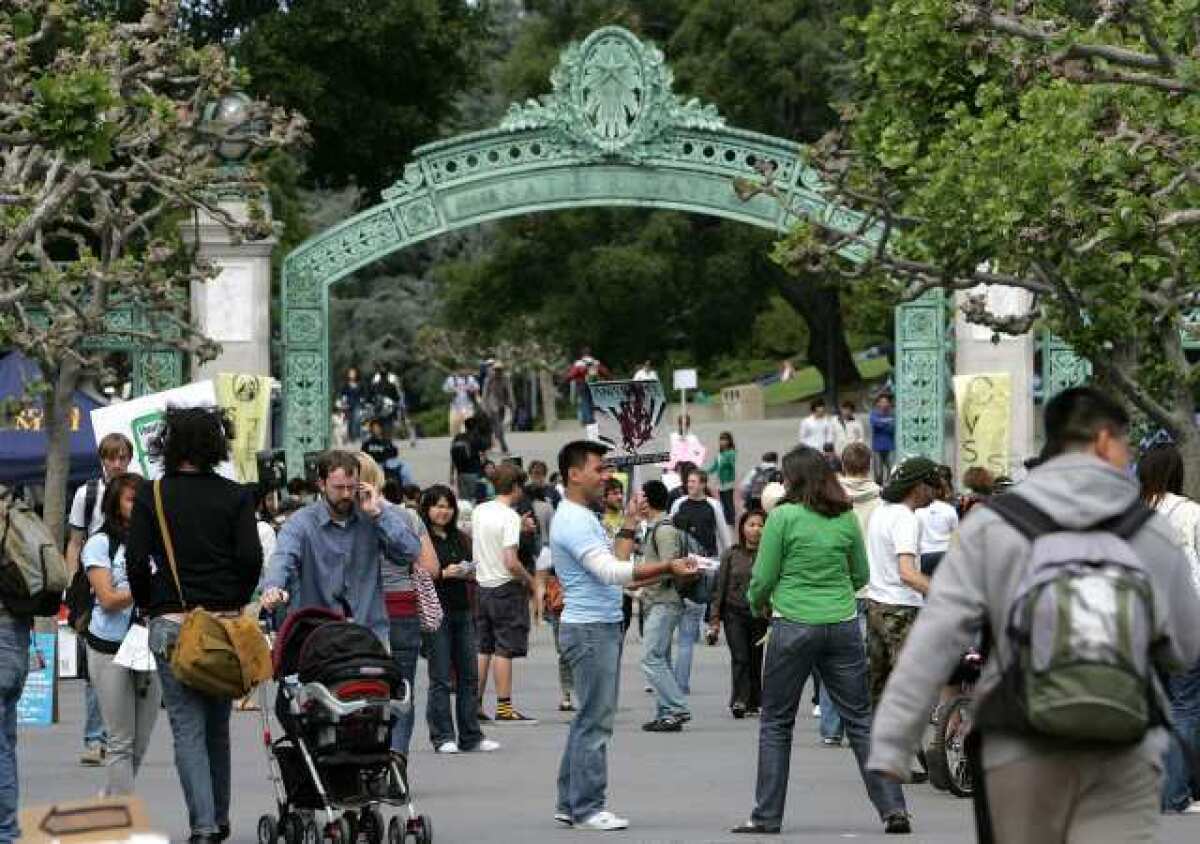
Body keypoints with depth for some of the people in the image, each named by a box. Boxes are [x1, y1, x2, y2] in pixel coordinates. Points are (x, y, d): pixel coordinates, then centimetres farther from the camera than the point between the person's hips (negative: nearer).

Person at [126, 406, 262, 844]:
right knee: (218, 726, 16)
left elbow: (136, 561, -7)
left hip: (171, 623, -2)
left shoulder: (151, 495, -2)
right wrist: (235, 603, 8)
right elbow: (251, 558, -6)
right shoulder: (235, 496, 1)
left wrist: (148, 606, 8)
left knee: (188, 728, -1)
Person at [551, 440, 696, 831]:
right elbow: (611, 571, -26)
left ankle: (569, 804, 19)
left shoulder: (585, 517, 17)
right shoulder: (573, 521, -17)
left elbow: (614, 564, 20)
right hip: (589, 627, -11)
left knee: (589, 719, 14)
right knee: (595, 721, -9)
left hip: (603, 627, 11)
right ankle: (587, 809, -6)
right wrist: (667, 567, -30)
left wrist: (629, 524, 16)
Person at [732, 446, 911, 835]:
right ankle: (892, 807, 1)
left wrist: (758, 605, 16)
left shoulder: (783, 517, -8)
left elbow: (763, 579, -4)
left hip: (794, 627, -3)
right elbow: (860, 575, 14)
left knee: (776, 722, 8)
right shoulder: (847, 519, 4)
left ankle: (766, 816, 8)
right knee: (860, 718, 7)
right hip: (842, 625, 3)